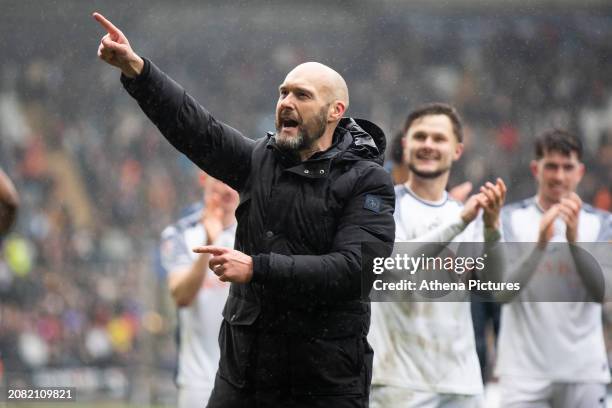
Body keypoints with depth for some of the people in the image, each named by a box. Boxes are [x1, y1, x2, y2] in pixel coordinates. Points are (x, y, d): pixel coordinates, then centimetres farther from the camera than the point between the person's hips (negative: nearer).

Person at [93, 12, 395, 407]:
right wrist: (135, 69, -17)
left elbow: (353, 269, -18)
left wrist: (257, 269, -23)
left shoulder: (368, 182, -6)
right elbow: (197, 128, -4)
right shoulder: (261, 160, 8)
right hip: (245, 366, 5)